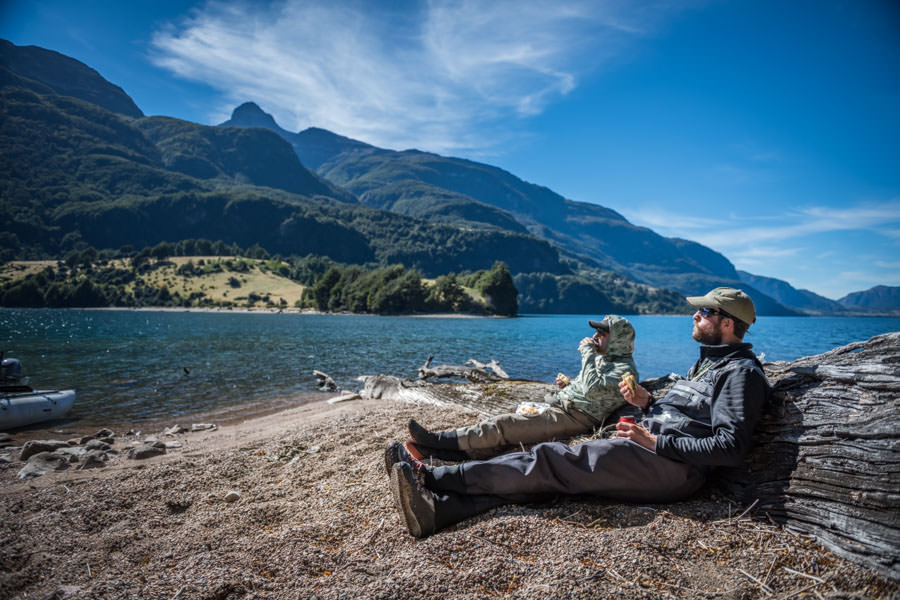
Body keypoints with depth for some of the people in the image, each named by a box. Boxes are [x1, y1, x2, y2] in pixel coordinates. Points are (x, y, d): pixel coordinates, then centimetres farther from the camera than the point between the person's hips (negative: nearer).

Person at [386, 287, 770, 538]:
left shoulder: (740, 372, -5)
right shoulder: (707, 361, 26)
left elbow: (730, 447, -16)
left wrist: (656, 441, -16)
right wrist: (647, 402, 10)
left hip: (672, 467, -9)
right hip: (651, 457, 9)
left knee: (551, 459, -19)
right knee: (550, 471, -11)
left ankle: (432, 477, -16)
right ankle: (436, 509, -22)